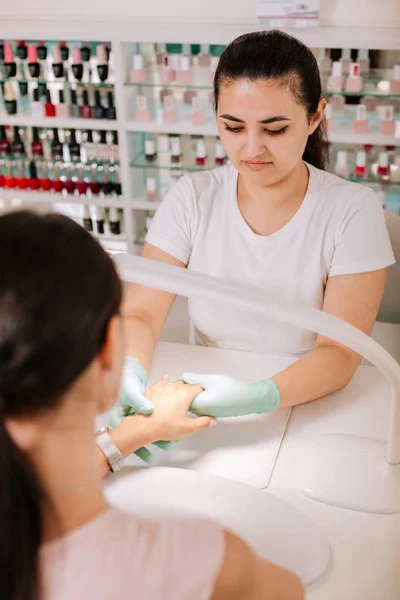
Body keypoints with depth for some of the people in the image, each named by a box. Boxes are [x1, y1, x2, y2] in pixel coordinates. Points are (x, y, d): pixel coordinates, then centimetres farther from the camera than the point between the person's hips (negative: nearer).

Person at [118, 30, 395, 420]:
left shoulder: (352, 211, -10)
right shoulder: (192, 198, -4)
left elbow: (339, 353, -15)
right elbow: (140, 314, -7)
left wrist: (262, 395, -34)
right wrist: (129, 366, -29)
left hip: (311, 413, -3)